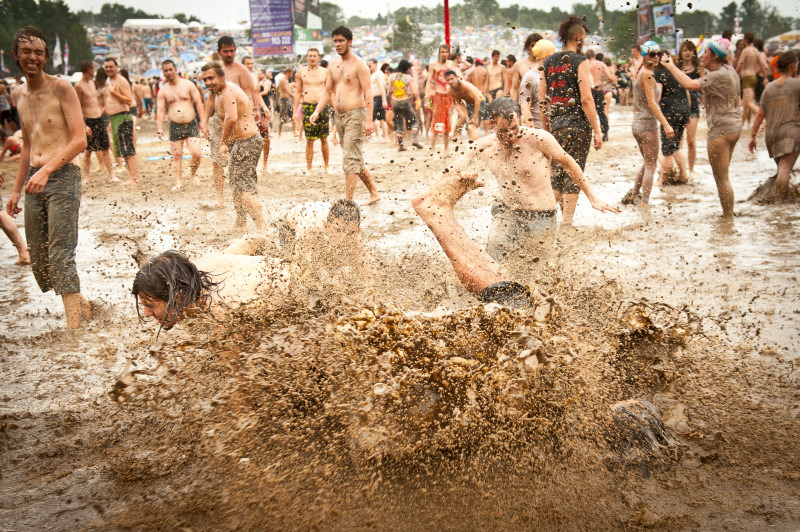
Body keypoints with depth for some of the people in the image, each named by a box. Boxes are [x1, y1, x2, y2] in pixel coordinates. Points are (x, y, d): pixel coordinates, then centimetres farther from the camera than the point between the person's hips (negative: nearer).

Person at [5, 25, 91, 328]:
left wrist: (47, 170, -23)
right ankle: (81, 306, 27)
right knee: (38, 259, 9)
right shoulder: (18, 96, 16)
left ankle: (73, 325, -10)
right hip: (34, 179, 7)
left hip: (62, 177, -7)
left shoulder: (61, 88, -5)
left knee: (60, 256, -13)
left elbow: (79, 140, -12)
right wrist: (16, 190, 23)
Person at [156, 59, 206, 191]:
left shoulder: (188, 85, 1)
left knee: (196, 153, -13)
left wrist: (203, 121, -5)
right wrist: (160, 129, -5)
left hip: (191, 124, -2)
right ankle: (178, 182, 11)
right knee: (176, 155, 2)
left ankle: (193, 174, 14)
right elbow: (160, 111, 5)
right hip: (175, 126, 2)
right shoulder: (163, 91, 5)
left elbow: (198, 103, 2)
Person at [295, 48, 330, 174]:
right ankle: (309, 169, 7)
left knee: (324, 139, 5)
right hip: (307, 106, 0)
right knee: (309, 140, -1)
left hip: (322, 106, 1)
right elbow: (298, 92, 10)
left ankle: (326, 167, 17)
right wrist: (295, 111, 5)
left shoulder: (325, 72, 7)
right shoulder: (301, 72, 7)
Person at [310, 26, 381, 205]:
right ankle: (374, 193, 24)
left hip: (355, 114, -8)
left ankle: (348, 200, -12)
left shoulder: (358, 64, -8)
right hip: (339, 115, 8)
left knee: (351, 158, -12)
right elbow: (327, 91, 18)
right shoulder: (333, 65, 14)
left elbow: (368, 92, -13)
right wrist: (317, 111, 3)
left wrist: (369, 119, -21)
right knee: (356, 158, 13)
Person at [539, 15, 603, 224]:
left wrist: (546, 128, 19)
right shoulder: (580, 61, -7)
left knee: (557, 172, 14)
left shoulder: (549, 62, 10)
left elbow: (541, 100, 11)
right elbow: (586, 99, -14)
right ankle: (566, 222, 1)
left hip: (556, 125, 5)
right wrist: (597, 131, -11)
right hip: (578, 124, -5)